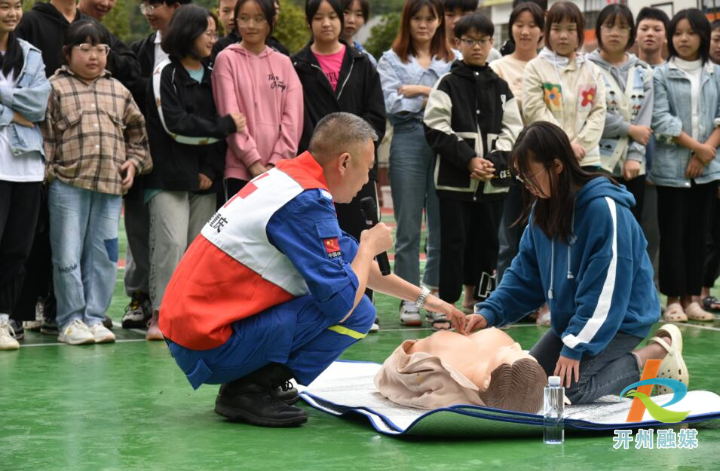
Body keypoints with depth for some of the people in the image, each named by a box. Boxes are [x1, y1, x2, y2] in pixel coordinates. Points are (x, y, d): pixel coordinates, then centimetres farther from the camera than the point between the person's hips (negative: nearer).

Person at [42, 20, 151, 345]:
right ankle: (71, 321, 6)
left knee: (103, 255, 5)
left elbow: (136, 132, 23)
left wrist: (134, 161, 9)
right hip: (68, 185, -4)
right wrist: (47, 171, -7)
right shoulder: (55, 88, 3)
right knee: (68, 255, -1)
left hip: (111, 186, 4)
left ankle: (94, 317, 14)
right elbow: (44, 133, -1)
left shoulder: (119, 92, 16)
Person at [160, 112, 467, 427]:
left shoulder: (288, 176, 11)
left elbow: (349, 258, 24)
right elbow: (342, 304, -19)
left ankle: (248, 383, 13)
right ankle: (250, 391, -8)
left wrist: (425, 299, 27)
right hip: (208, 348, -10)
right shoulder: (306, 203, -18)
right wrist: (371, 246, 0)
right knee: (358, 312, -12)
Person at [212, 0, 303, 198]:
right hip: (240, 169, -3)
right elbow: (230, 115, -4)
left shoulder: (284, 63, 12)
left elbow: (293, 117, 5)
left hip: (279, 171, 3)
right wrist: (254, 162, -11)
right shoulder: (227, 59, 3)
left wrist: (275, 162, -7)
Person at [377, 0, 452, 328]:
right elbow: (392, 104, -3)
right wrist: (435, 97, -2)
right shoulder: (392, 60, 11)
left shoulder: (452, 60, 15)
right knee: (408, 227, 0)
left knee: (442, 226, 2)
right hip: (408, 141, -1)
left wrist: (418, 91, -5)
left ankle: (436, 297, 8)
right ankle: (409, 299, 6)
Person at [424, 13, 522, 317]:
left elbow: (512, 130, 8)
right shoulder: (448, 85, 2)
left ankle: (483, 300, 16)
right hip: (455, 178, -3)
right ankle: (448, 303, 1)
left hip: (493, 180, 3)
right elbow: (437, 130, -6)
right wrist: (468, 160, -13)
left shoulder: (500, 88, 12)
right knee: (454, 241, -3)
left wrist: (494, 161, -9)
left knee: (487, 241, 8)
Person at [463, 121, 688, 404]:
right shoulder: (542, 210, 0)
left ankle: (657, 353, -3)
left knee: (570, 389, -24)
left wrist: (575, 346, -24)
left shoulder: (604, 208, -25)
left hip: (621, 319, -8)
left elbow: (607, 289, -25)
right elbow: (525, 275, 5)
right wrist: (489, 312, -11)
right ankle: (618, 365, 14)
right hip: (571, 318, 8)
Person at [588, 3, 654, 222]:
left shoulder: (643, 72, 12)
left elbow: (645, 119, 5)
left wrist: (635, 157, -8)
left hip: (632, 166, 5)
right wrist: (630, 129, -9)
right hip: (597, 164, -4)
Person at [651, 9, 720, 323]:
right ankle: (673, 300, 5)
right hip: (672, 167, -3)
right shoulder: (661, 75, -1)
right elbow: (661, 120, -9)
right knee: (672, 234, 0)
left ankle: (692, 298, 12)